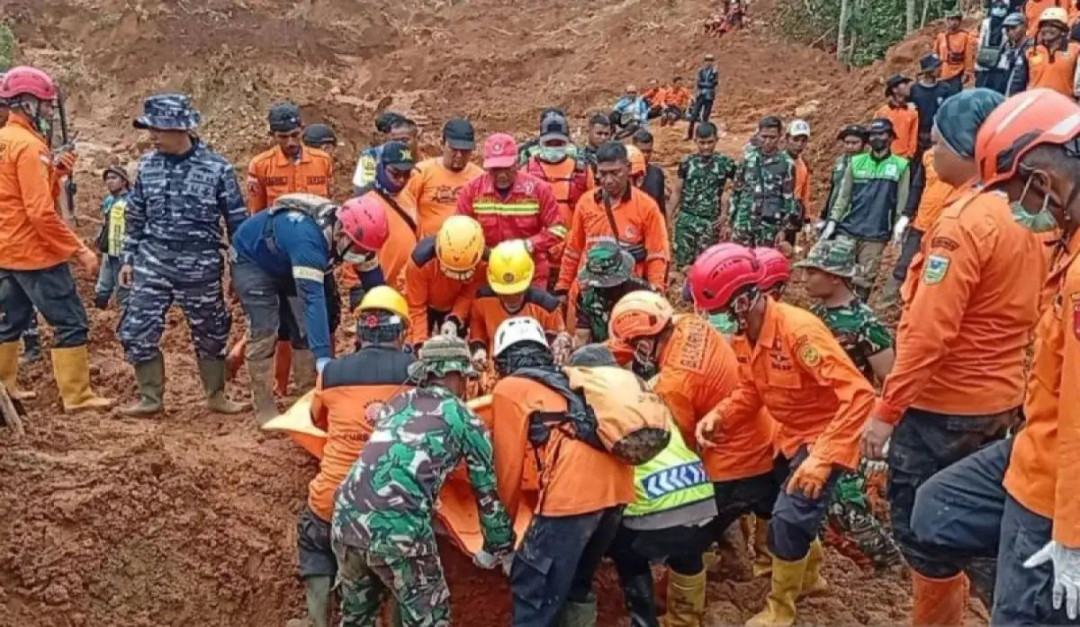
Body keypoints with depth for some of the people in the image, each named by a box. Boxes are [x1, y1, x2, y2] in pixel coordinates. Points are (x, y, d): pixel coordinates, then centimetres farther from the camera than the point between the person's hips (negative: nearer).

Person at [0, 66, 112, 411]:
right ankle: (77, 396, -2)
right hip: (35, 253, -10)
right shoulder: (28, 145, -18)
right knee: (71, 323, -5)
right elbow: (41, 212, -23)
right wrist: (80, 250, -19)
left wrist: (53, 170, 3)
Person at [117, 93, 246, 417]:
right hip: (152, 264, 3)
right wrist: (128, 258, 11)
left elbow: (237, 221, -2)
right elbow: (135, 216, 12)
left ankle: (216, 396, 29)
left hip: (200, 268, -2)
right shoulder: (148, 165, 2)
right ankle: (150, 397, 16)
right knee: (136, 332, -1)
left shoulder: (217, 168, -9)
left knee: (210, 335, 10)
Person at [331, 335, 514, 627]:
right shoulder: (465, 420, 9)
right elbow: (488, 493, 14)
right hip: (399, 529, -5)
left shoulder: (398, 401, 22)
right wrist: (499, 549, 27)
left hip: (346, 518, 6)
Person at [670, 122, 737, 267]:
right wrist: (671, 219, 7)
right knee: (682, 263, 0)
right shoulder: (687, 162, 2)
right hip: (686, 219, 1)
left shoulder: (725, 163, -2)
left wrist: (726, 212, 3)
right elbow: (677, 192, 8)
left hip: (710, 222, -1)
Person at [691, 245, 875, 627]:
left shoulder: (799, 330, -32)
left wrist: (824, 457, -41)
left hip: (823, 439, -9)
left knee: (788, 520, -15)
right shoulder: (752, 333, -5)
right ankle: (809, 576, 51)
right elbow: (752, 391, 6)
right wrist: (718, 416, -14)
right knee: (781, 506, 23)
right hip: (790, 436, 9)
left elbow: (859, 395, -36)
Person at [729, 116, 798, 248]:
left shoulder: (786, 163, -4)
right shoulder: (748, 156, 4)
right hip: (743, 220, 2)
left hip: (769, 224, -2)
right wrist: (730, 217, 9)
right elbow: (736, 189, 11)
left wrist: (784, 227, -4)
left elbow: (788, 198, -2)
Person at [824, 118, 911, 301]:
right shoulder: (856, 162, 9)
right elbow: (843, 196, 9)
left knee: (864, 281, 1)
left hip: (875, 235, -2)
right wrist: (832, 222, 1)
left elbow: (902, 202, 2)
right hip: (847, 230, 2)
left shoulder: (900, 166, 2)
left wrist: (899, 227, -5)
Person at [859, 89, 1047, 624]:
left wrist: (886, 410, -18)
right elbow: (1026, 315, 13)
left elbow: (929, 331, -23)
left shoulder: (964, 221, -20)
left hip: (942, 403, -8)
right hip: (998, 399, 8)